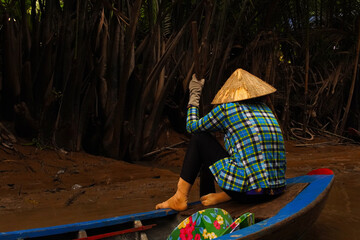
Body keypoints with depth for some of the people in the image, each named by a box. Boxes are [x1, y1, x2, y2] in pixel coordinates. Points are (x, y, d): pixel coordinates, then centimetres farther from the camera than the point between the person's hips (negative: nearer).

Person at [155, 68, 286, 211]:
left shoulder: (227, 108, -2)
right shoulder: (267, 110, 17)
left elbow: (192, 127, 13)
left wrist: (194, 95, 26)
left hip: (247, 191, -7)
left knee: (199, 138, 11)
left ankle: (180, 198, 12)